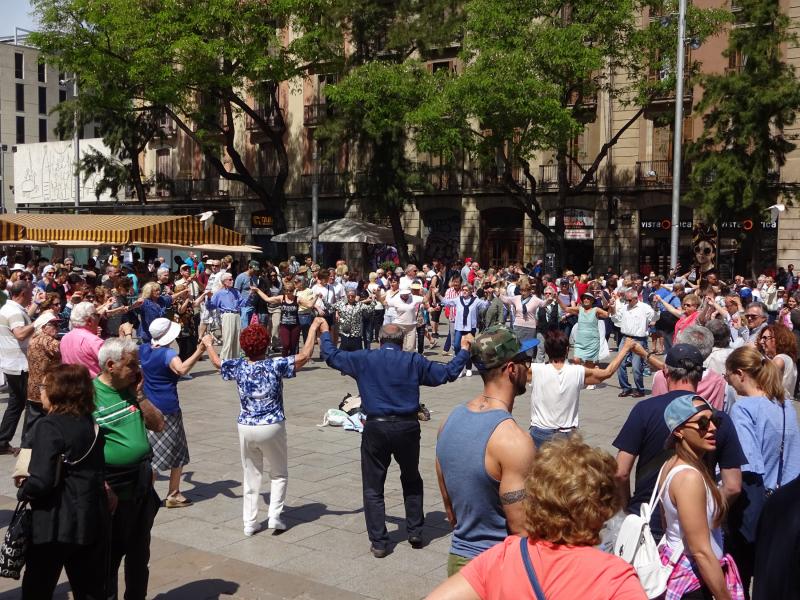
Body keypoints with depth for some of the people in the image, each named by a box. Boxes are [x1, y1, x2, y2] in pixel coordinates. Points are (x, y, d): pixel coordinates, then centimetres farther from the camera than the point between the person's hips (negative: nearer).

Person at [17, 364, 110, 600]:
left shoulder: (49, 426, -15)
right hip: (92, 519, 6)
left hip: (55, 523, -6)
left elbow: (41, 481, -23)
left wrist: (24, 487, -2)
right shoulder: (91, 424, 5)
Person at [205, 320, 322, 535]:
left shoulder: (238, 367, -4)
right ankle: (275, 516, 7)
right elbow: (304, 356, -14)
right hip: (272, 427, -3)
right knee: (279, 474, 16)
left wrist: (208, 344, 35)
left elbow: (216, 362, 16)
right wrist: (314, 328, -5)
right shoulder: (276, 366, -14)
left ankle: (250, 523, 18)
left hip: (246, 428, 3)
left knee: (251, 476, 15)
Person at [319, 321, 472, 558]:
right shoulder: (414, 361, 3)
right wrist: (464, 349, 20)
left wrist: (325, 333, 32)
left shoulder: (364, 359, 3)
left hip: (375, 428, -1)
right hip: (407, 427, 1)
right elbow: (448, 373, 6)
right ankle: (415, 533, 26)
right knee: (412, 480, 22)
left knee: (373, 487, 9)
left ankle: (378, 542, 9)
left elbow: (331, 356, 14)